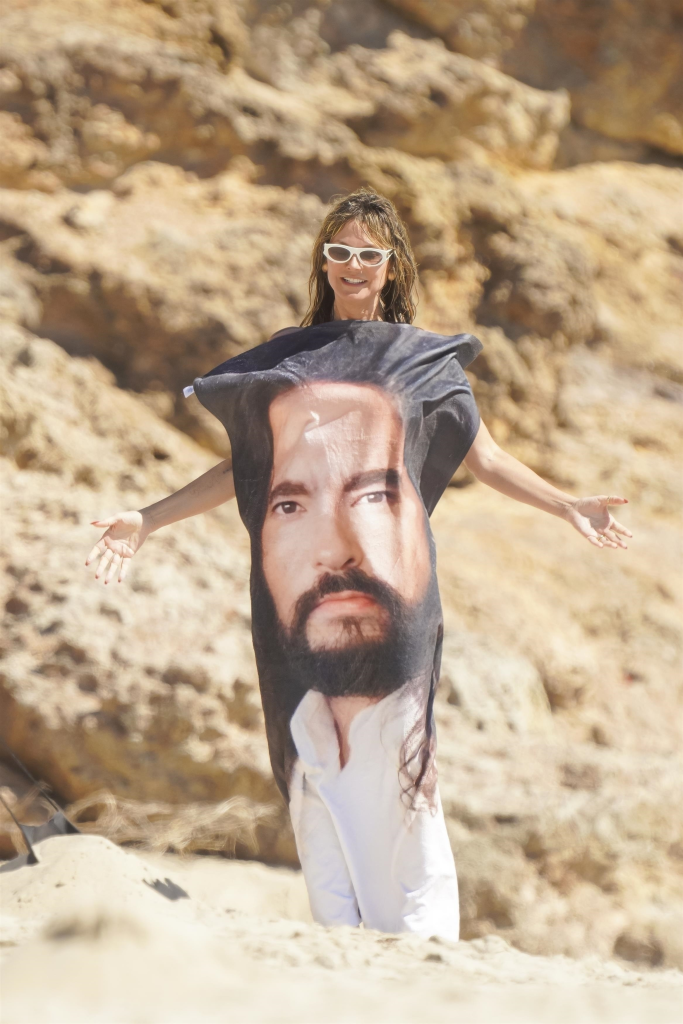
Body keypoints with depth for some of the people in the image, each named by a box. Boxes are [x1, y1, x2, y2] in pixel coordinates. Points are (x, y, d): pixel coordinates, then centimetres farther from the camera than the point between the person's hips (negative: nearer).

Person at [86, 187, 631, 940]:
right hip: (299, 593, 2)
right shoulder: (285, 359, 15)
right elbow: (245, 467, 18)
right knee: (313, 762, -2)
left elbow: (485, 459, 10)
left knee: (396, 760, -8)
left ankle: (423, 936, -4)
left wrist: (567, 506, -3)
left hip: (392, 584, -2)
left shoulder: (425, 359, 10)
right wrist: (147, 521, 12)